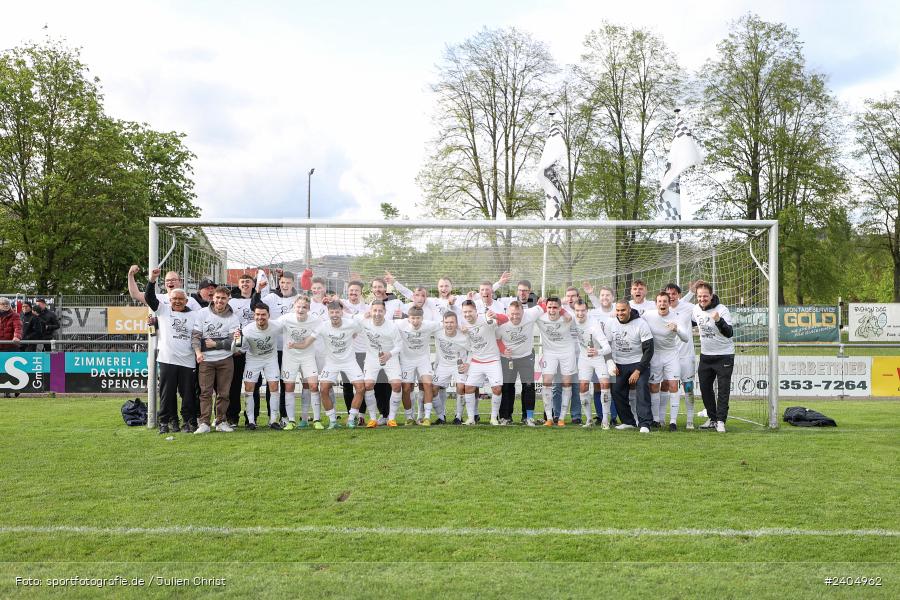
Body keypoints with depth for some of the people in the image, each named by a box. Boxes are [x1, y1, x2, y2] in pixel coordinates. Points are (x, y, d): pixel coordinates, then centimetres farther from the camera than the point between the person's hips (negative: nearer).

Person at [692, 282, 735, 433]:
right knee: (705, 388, 10)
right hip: (705, 355, 6)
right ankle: (712, 419, 21)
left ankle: (720, 421, -2)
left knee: (723, 389, -7)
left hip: (724, 355, -6)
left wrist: (719, 321, -45)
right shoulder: (696, 309, 0)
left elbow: (729, 333, -30)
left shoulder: (722, 310, -19)